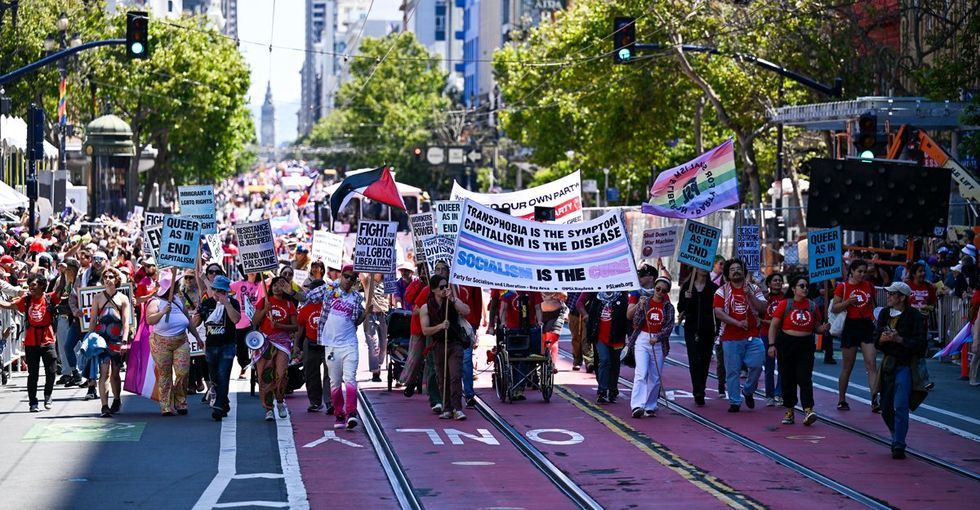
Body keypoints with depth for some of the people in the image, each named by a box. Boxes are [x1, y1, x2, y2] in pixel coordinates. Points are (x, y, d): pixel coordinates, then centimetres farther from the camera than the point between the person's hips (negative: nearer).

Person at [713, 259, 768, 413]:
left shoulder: (754, 289, 10)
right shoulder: (722, 292, 5)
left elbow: (763, 308, -1)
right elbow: (718, 313, -7)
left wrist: (750, 295, -13)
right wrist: (738, 323, -15)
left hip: (752, 336, 1)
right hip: (731, 338, -1)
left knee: (756, 365, -6)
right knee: (732, 371, 0)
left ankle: (748, 391, 20)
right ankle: (734, 402, 8)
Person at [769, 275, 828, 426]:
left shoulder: (813, 306, 7)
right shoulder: (785, 304, -1)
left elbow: (816, 328, 16)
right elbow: (774, 325, -2)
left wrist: (823, 328, -7)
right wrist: (772, 344, -11)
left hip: (806, 345, 1)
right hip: (786, 344, -1)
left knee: (805, 378, -10)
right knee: (787, 379, 5)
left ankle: (808, 410, -17)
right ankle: (789, 411, 16)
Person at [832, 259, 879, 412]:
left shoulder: (869, 286, 8)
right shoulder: (843, 287, -2)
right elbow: (834, 308, -4)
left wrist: (874, 318, 6)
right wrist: (847, 302, -19)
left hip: (867, 326, 3)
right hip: (850, 326, -3)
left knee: (871, 364, -8)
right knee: (847, 366, 6)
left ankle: (875, 401, -11)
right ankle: (841, 400, 21)